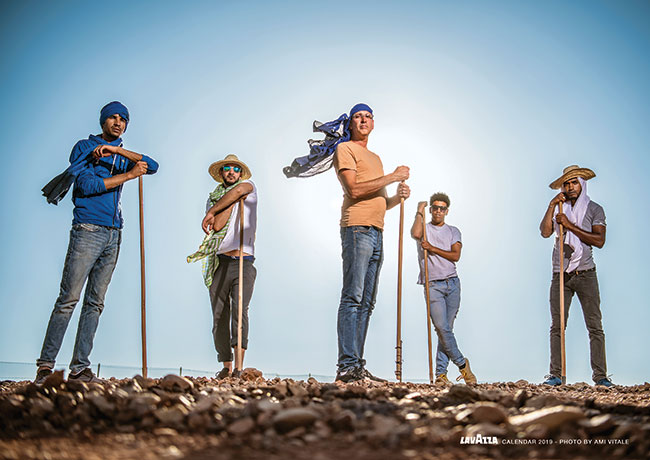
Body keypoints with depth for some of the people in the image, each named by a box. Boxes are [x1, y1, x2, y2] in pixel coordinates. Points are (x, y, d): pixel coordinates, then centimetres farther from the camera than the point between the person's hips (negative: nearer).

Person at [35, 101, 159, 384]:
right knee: (68, 299, -10)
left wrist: (116, 150, -9)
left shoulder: (123, 156, 19)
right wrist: (129, 175, -10)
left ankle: (79, 368, 5)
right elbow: (87, 184, -10)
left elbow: (152, 166, 1)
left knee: (95, 302, 3)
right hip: (87, 231, -5)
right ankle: (46, 366, -6)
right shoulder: (84, 147, 5)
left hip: (113, 236, 5)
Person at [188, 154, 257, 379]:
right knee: (219, 316, 2)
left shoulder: (248, 186, 12)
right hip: (220, 263, 3)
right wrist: (234, 200, -5)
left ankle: (239, 367, -20)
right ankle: (226, 366, 14)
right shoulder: (214, 198, 15)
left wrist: (212, 212, -6)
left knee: (239, 310, -17)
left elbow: (238, 190, -13)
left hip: (244, 262, -3)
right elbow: (218, 225, -4)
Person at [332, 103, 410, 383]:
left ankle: (357, 366, 5)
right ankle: (347, 366, -16)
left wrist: (398, 197, 8)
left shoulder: (375, 158, 29)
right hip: (357, 228, -8)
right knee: (352, 298, -14)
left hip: (377, 233, 8)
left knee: (366, 303, 4)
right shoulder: (345, 149, 4)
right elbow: (354, 190, -11)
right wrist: (392, 177, -8)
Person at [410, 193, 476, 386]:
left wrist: (432, 248, -6)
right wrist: (420, 211, -6)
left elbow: (455, 255, 2)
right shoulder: (424, 228, 12)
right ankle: (462, 363, 4)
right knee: (442, 328, -13)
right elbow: (416, 233, -15)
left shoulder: (453, 231, 17)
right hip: (432, 285, -2)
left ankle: (441, 373, 2)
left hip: (452, 283, 2)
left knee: (447, 329, -1)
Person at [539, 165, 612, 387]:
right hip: (560, 274, 2)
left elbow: (599, 240, -6)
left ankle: (600, 376, -1)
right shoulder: (558, 210, 14)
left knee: (595, 326, -4)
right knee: (557, 326, -1)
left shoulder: (594, 209, 7)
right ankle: (556, 374, 2)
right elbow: (545, 232, -1)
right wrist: (551, 206, -6)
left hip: (585, 274, -2)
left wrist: (570, 226, -9)